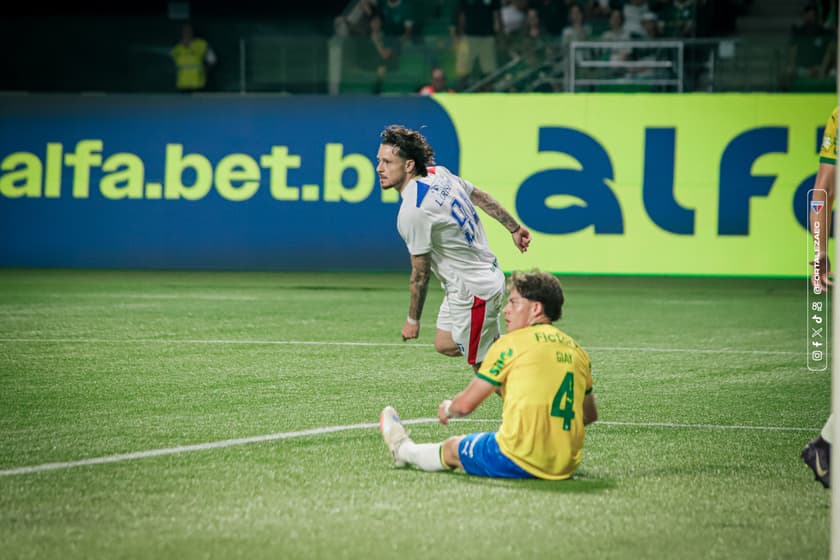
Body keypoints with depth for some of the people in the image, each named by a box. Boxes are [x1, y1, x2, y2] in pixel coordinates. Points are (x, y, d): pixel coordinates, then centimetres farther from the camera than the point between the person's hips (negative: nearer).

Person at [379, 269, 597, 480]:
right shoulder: (576, 350, 10)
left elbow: (465, 404, -1)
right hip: (567, 467, 5)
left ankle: (403, 449, 47)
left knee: (452, 448, 22)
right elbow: (590, 415, 21)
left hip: (517, 463, -5)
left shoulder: (511, 344, -5)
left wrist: (447, 409, 22)